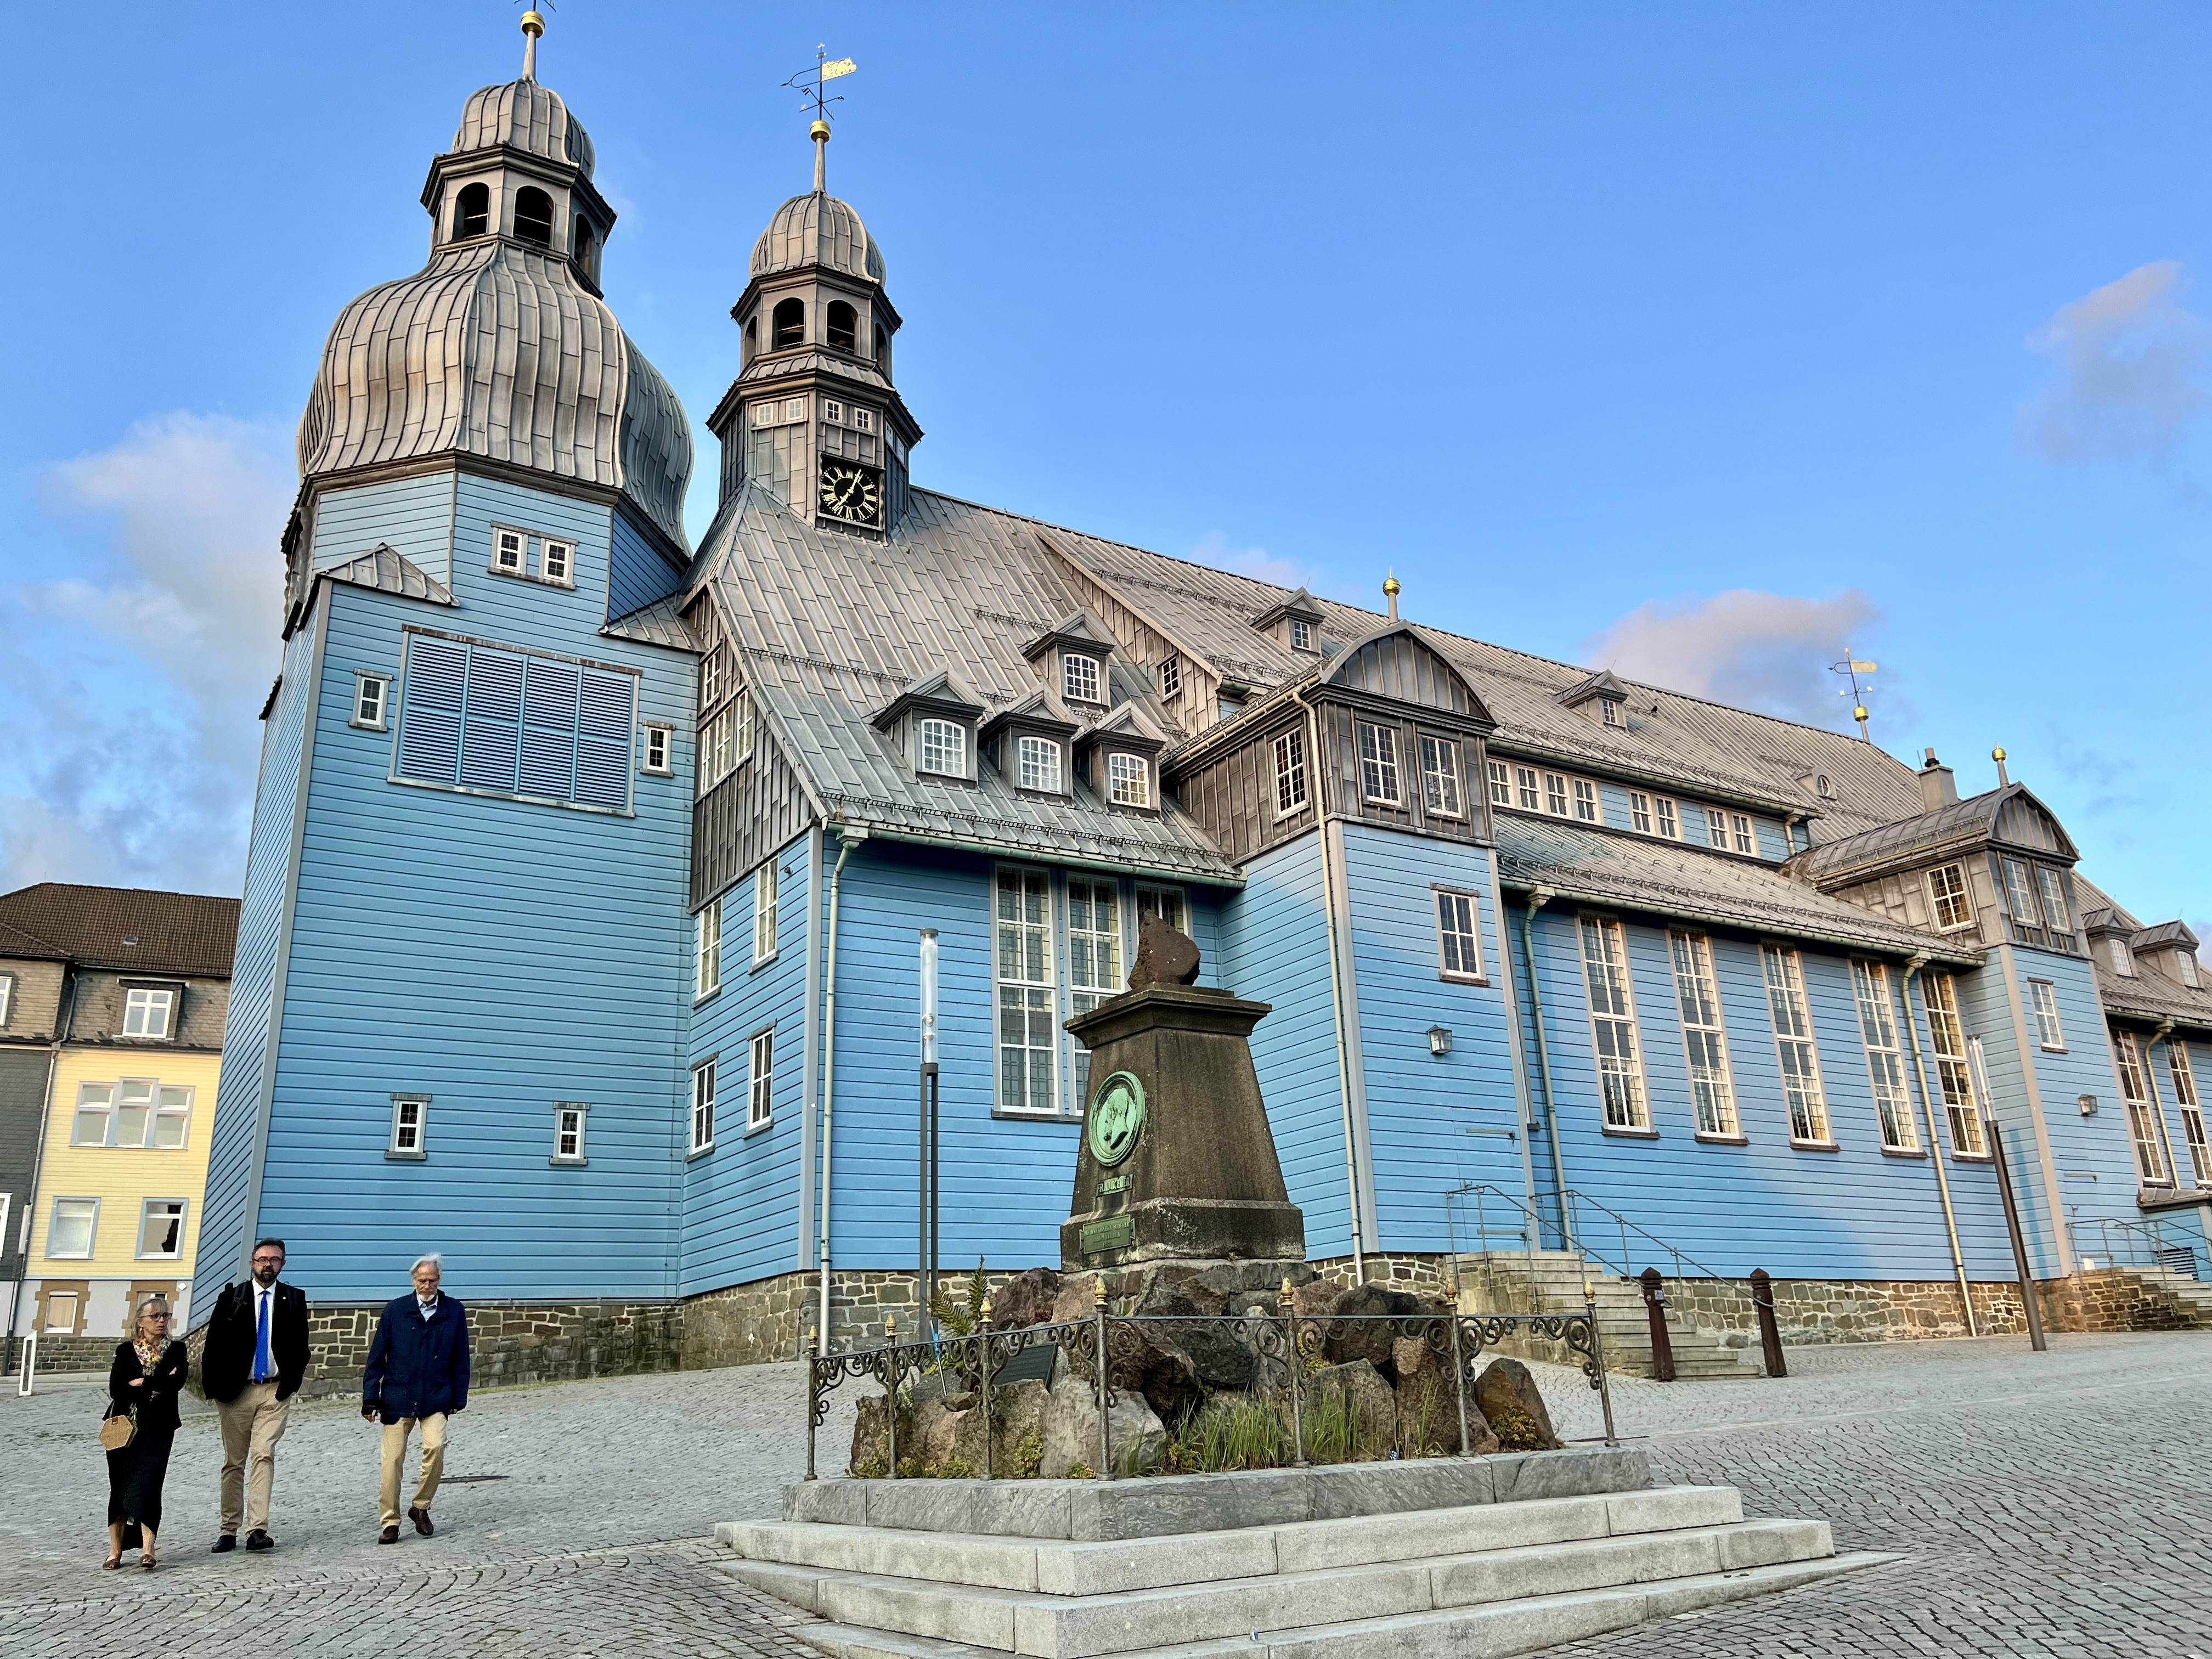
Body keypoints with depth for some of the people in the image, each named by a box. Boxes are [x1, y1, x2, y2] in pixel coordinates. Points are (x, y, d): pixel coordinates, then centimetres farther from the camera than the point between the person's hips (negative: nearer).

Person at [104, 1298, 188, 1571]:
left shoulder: (176, 1351, 7)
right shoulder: (125, 1351, 7)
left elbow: (175, 1383, -10)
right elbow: (116, 1389, -6)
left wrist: (139, 1383, -6)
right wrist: (156, 1385, -9)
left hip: (158, 1428, -1)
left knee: (147, 1484, -12)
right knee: (120, 1486, 2)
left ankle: (147, 1550, -16)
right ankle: (115, 1551, 11)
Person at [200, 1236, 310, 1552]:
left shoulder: (294, 1299, 5)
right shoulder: (231, 1297, 2)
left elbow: (301, 1346, 6)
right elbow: (214, 1345, 2)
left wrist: (290, 1384, -2)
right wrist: (214, 1388, -4)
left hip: (276, 1391, -1)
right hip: (236, 1392, 1)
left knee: (264, 1455, -11)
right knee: (234, 1462, 7)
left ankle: (257, 1529, -14)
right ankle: (229, 1531, 16)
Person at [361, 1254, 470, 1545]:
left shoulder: (454, 1312, 4)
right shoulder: (395, 1310, 2)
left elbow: (460, 1359, 9)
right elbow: (377, 1356, 5)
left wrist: (458, 1397, 6)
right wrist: (370, 1397, 1)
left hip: (436, 1398, 0)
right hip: (398, 1397, 0)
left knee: (436, 1446, -18)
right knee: (393, 1459, -2)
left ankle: (421, 1507, 5)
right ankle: (390, 1522, 13)